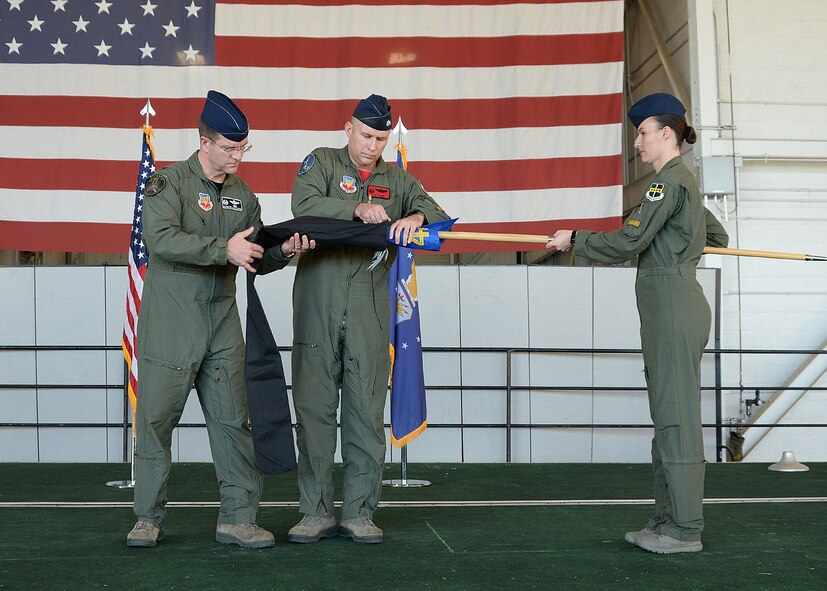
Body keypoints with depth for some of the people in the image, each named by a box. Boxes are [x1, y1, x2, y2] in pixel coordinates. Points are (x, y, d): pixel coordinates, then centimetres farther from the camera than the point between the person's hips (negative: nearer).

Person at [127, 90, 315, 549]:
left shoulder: (242, 194, 12)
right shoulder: (169, 182, -5)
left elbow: (255, 259, 16)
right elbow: (160, 239, -23)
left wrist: (283, 251, -5)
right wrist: (223, 250, -28)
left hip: (222, 323, 5)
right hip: (169, 323, -5)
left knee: (232, 420, 3)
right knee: (157, 418, 1)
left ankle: (237, 518, 10)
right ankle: (148, 519, 14)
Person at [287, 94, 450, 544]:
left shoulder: (397, 180, 16)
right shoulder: (322, 162, 8)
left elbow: (438, 215, 5)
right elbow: (304, 205, -10)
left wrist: (417, 216, -17)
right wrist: (357, 208, -23)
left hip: (370, 310, 2)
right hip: (318, 305, -2)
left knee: (367, 410, 1)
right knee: (314, 407, 1)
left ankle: (358, 513, 9)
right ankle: (316, 513, 10)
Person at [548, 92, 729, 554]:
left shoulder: (670, 180, -12)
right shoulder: (685, 181, 19)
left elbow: (628, 242, -19)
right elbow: (718, 238, 31)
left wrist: (574, 238, -8)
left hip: (672, 304, -10)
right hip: (675, 305, 10)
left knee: (675, 414, -6)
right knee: (668, 415, 12)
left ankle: (685, 530, -1)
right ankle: (669, 520, 19)